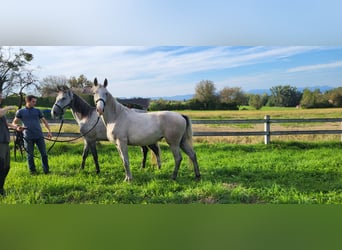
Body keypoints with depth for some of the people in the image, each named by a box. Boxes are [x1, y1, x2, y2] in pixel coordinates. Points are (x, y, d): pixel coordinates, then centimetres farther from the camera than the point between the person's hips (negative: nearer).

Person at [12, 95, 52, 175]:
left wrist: (49, 131, 2)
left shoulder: (37, 111, 9)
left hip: (39, 136, 1)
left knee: (44, 154, 2)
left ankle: (46, 170, 13)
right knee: (30, 155, 7)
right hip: (28, 137, -1)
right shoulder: (20, 111, 4)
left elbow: (44, 121, 12)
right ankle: (32, 170, 21)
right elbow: (14, 122, 6)